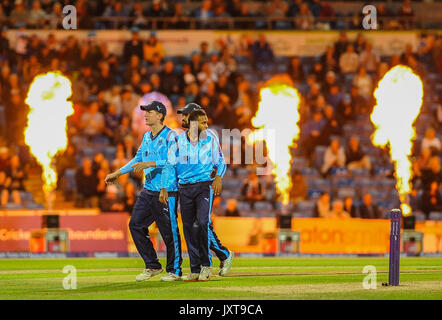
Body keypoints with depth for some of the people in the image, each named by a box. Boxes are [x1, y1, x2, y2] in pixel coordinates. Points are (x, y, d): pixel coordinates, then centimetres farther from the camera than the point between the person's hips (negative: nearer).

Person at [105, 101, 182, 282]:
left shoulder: (170, 136, -9)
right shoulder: (147, 137, 17)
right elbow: (138, 159, 28)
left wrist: (150, 164, -27)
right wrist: (117, 173, 29)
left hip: (167, 191, -9)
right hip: (148, 190, 9)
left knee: (169, 231, -4)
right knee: (136, 225, 6)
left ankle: (174, 270, 7)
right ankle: (152, 266, 14)